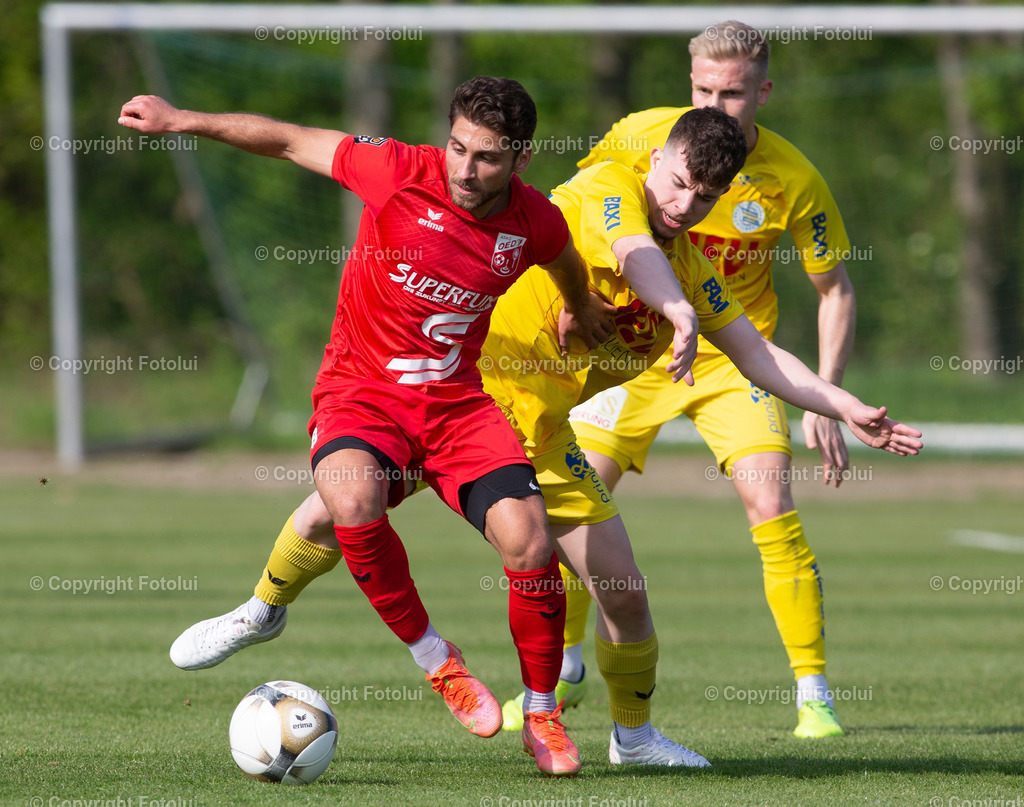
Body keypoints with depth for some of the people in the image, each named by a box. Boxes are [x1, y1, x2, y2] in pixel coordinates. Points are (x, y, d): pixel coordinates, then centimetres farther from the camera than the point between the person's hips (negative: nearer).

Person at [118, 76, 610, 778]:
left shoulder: (537, 224, -5)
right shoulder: (401, 173, -16)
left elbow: (566, 264, 21)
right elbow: (290, 141, -5)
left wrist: (580, 309, 40)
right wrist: (182, 120, -7)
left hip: (457, 398, 2)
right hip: (362, 386, -2)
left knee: (528, 540, -19)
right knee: (353, 499, -36)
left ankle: (542, 712, 5)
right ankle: (437, 661, -14)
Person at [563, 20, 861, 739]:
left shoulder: (793, 180, -16)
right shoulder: (641, 137, -15)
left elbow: (836, 289, -6)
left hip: (734, 357, -2)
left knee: (772, 506, -17)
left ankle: (813, 692, -7)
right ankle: (563, 669, 21)